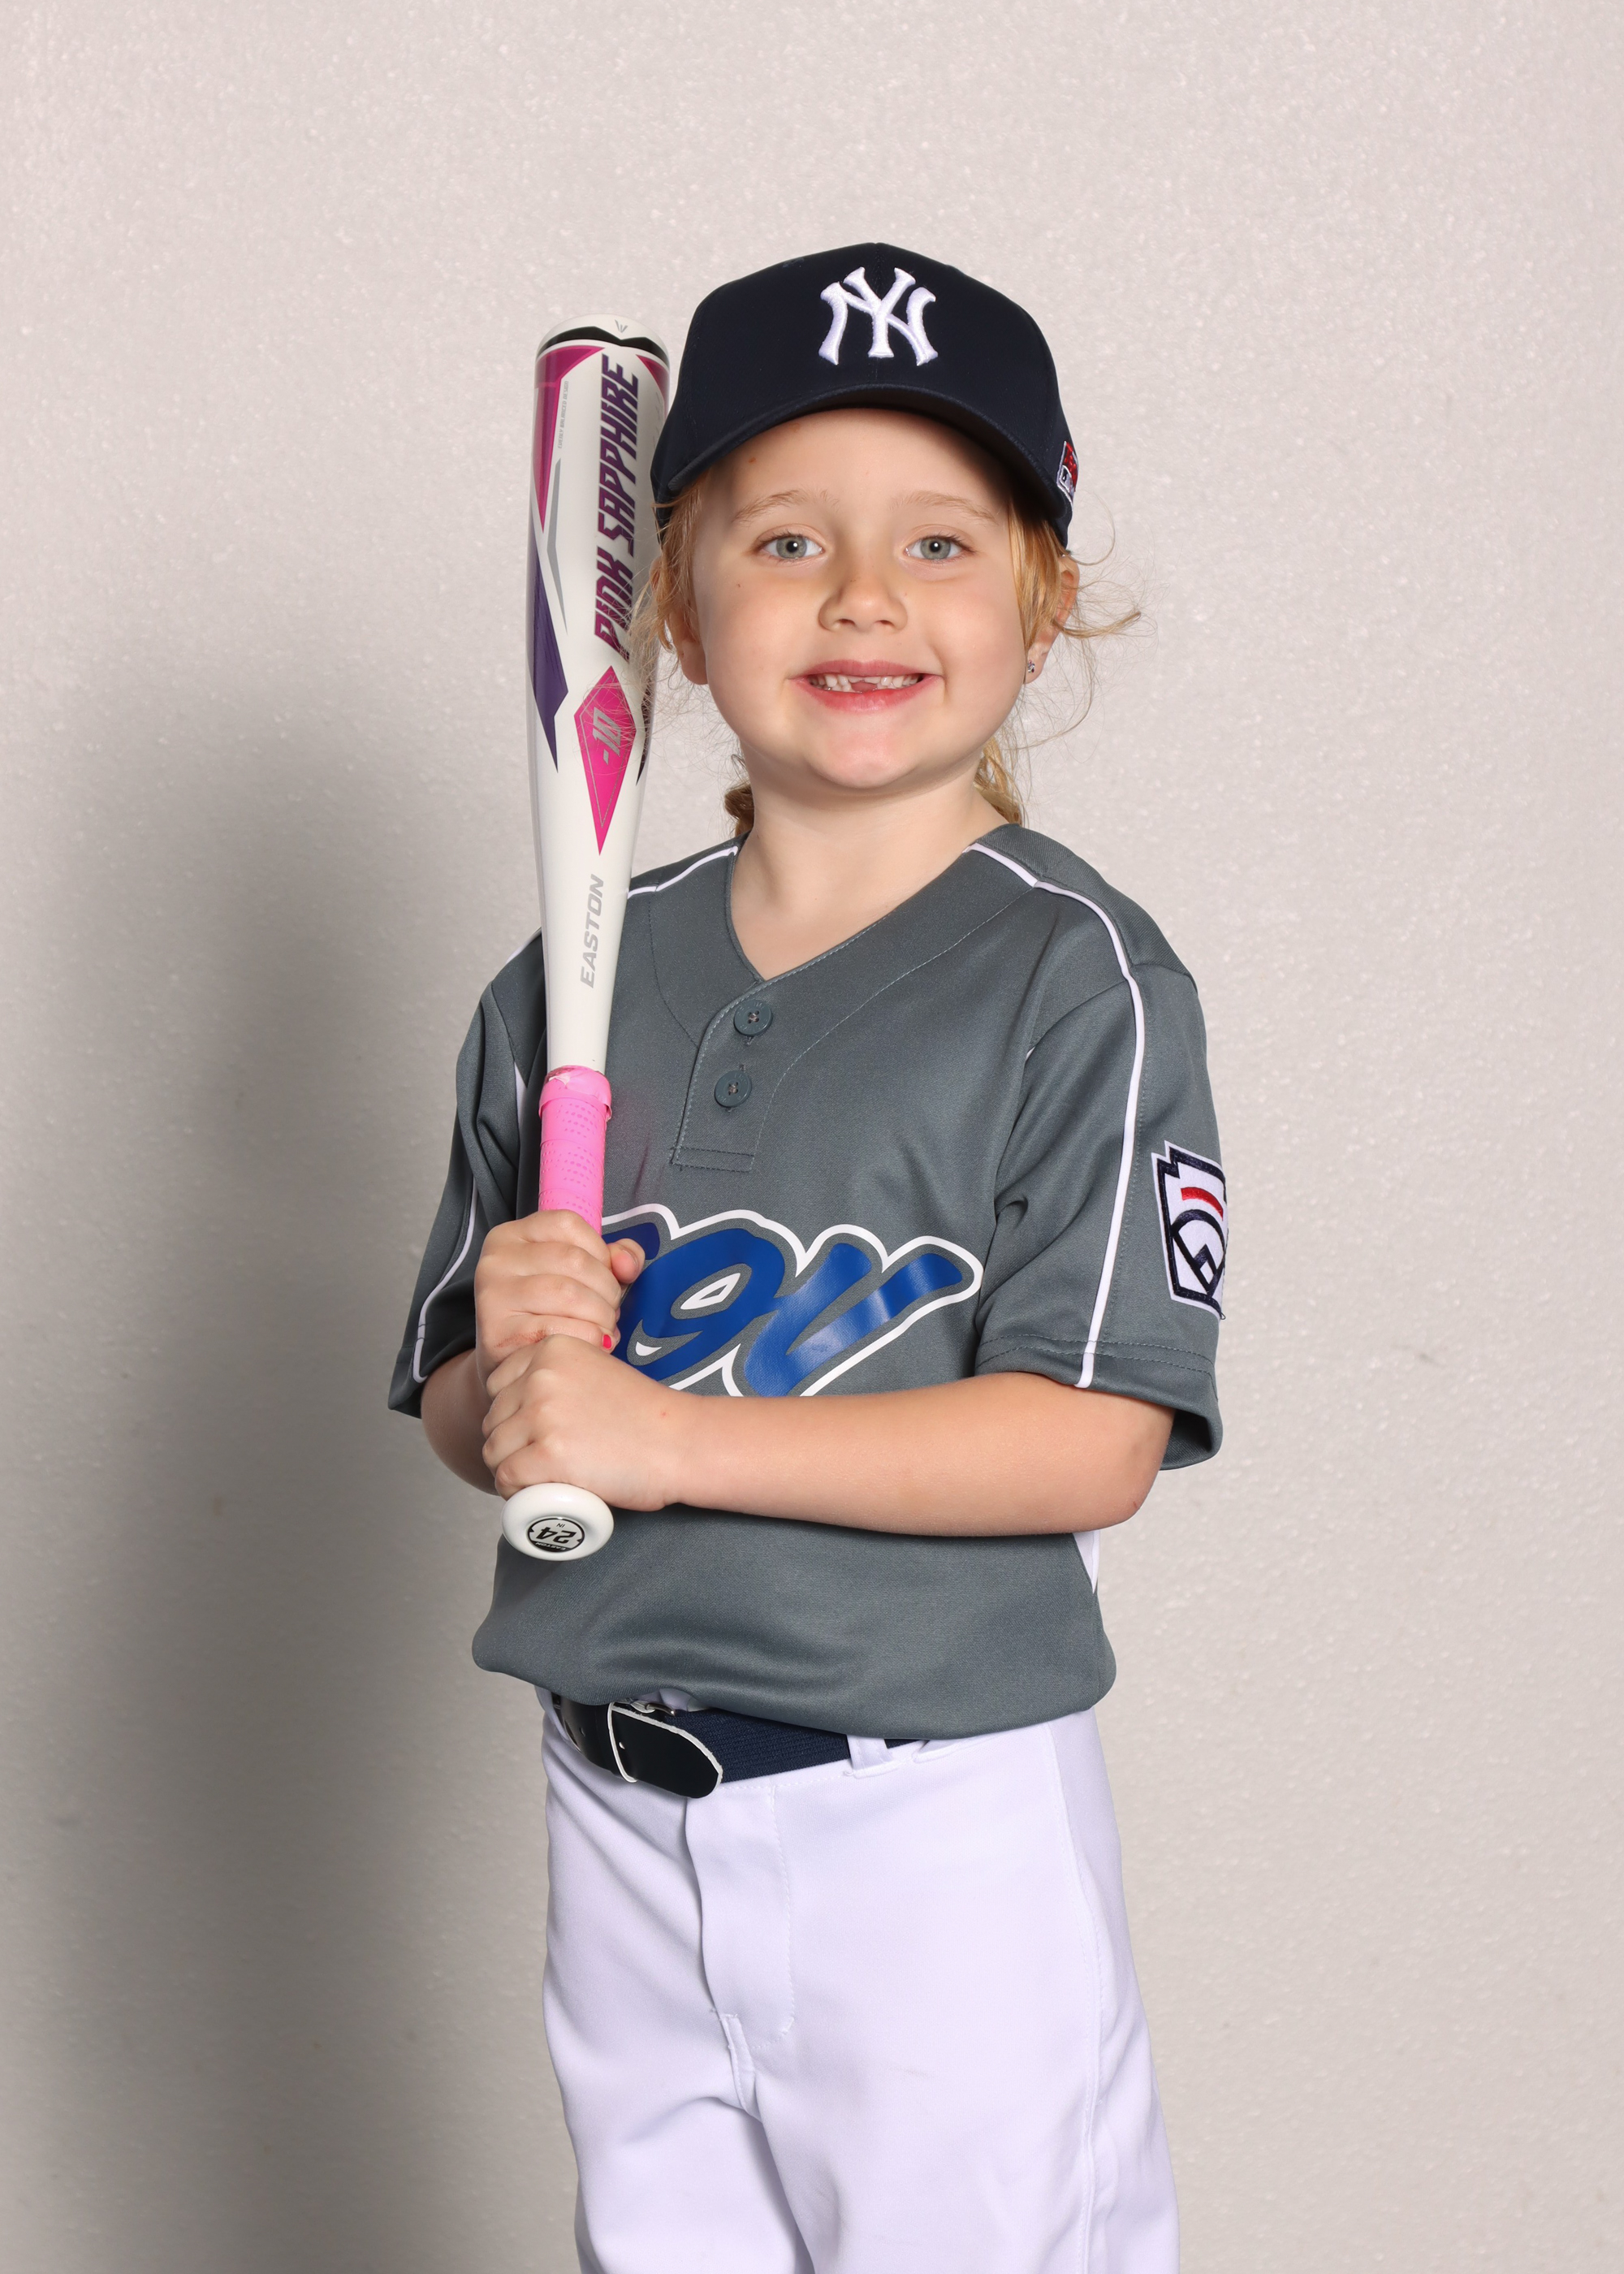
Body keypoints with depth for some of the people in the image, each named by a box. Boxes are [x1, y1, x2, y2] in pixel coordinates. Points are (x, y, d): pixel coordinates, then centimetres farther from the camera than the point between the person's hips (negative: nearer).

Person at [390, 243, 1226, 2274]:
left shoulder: (1079, 977, -10)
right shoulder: (574, 982, 5)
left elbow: (1094, 1441, -18)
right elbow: (461, 1416, 10)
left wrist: (663, 1434, -21)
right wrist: (513, 1365, -14)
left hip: (940, 1821, -5)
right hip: (615, 1804, 5)